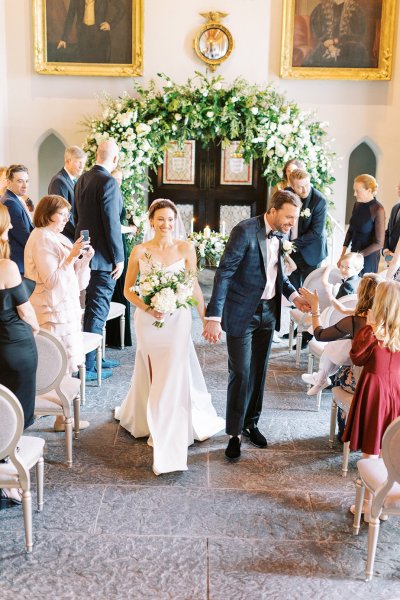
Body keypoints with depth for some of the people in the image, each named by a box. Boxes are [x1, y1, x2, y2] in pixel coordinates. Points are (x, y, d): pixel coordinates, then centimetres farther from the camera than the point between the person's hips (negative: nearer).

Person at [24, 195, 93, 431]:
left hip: (67, 306, 9)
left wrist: (85, 259, -2)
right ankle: (62, 418, 5)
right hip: (54, 309, -9)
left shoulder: (57, 238, 14)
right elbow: (51, 280, -19)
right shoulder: (42, 239, -12)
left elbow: (76, 280, 13)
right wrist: (71, 256, -22)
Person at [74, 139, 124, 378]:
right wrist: (119, 258, -15)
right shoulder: (108, 182, -18)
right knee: (98, 311, -1)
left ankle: (95, 356, 31)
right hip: (102, 256, -9)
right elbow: (112, 223, -20)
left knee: (91, 307, 18)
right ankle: (87, 365, 5)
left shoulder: (83, 179, 9)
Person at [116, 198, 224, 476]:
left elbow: (194, 286, 4)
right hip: (148, 320, 1)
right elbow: (128, 289, 3)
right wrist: (146, 307, -14)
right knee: (153, 376, 15)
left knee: (173, 378, -2)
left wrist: (206, 318, -1)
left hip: (177, 319, -1)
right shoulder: (140, 251, -2)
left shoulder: (186, 248, -3)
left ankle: (169, 449, 8)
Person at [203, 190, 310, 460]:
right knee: (240, 374, -1)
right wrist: (214, 317, -26)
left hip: (268, 313, 7)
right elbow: (224, 274, -21)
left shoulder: (280, 235, 5)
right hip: (242, 314, -7)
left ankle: (251, 422, 32)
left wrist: (294, 295, -1)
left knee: (258, 371, 15)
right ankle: (235, 433, 12)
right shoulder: (245, 231, -18)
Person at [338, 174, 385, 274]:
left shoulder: (378, 210, -18)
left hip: (368, 256, -5)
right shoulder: (357, 204, 0)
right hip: (354, 252, 5)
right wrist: (342, 255, 2)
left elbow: (379, 243, -17)